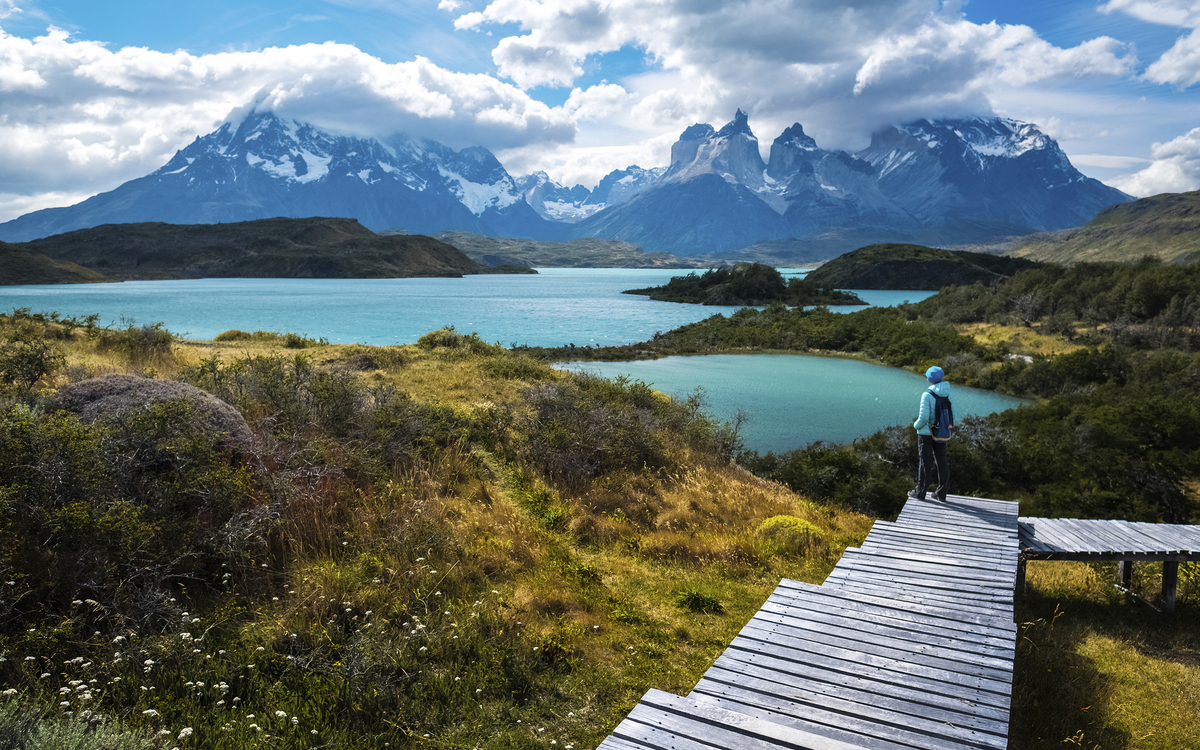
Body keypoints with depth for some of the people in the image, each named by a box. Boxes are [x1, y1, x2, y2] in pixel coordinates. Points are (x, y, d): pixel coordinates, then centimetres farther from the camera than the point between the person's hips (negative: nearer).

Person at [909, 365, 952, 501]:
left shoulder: (927, 395, -19)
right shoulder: (947, 394, -1)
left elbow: (924, 417, -20)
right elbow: (951, 414, 2)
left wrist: (916, 425, -1)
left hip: (926, 432, -5)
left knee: (925, 462, 3)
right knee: (941, 461, 13)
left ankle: (920, 492, 11)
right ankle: (941, 492, 18)